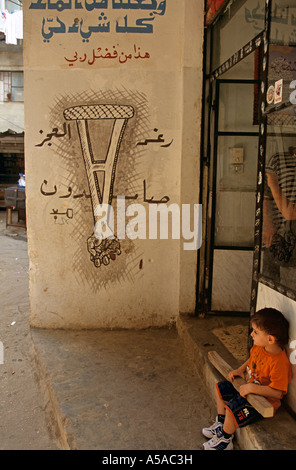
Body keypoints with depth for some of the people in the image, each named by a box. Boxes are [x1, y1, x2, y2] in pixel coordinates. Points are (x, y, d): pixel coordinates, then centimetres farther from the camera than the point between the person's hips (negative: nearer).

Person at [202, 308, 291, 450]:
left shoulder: (280, 363, -33)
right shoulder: (259, 347, -7)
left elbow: (278, 392, -32)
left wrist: (251, 387, -32)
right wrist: (240, 369, 1)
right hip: (248, 387, 10)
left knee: (232, 409, -25)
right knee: (220, 388, 15)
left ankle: (225, 439, 5)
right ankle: (221, 424, 29)